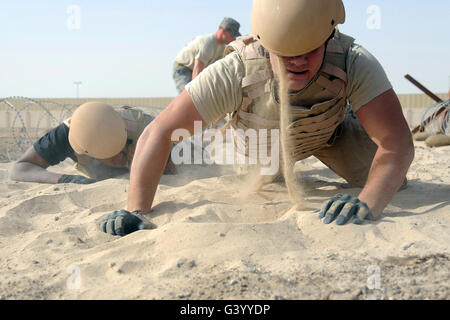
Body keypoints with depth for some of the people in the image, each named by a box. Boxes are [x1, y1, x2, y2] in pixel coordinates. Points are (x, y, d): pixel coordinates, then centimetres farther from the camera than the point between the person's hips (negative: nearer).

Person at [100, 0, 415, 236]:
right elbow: (160, 132, -43)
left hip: (330, 131, 0)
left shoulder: (355, 64, -43)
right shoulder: (235, 72, -44)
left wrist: (369, 204, -67)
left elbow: (398, 142, -49)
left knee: (391, 181, -6)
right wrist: (137, 210, -52)